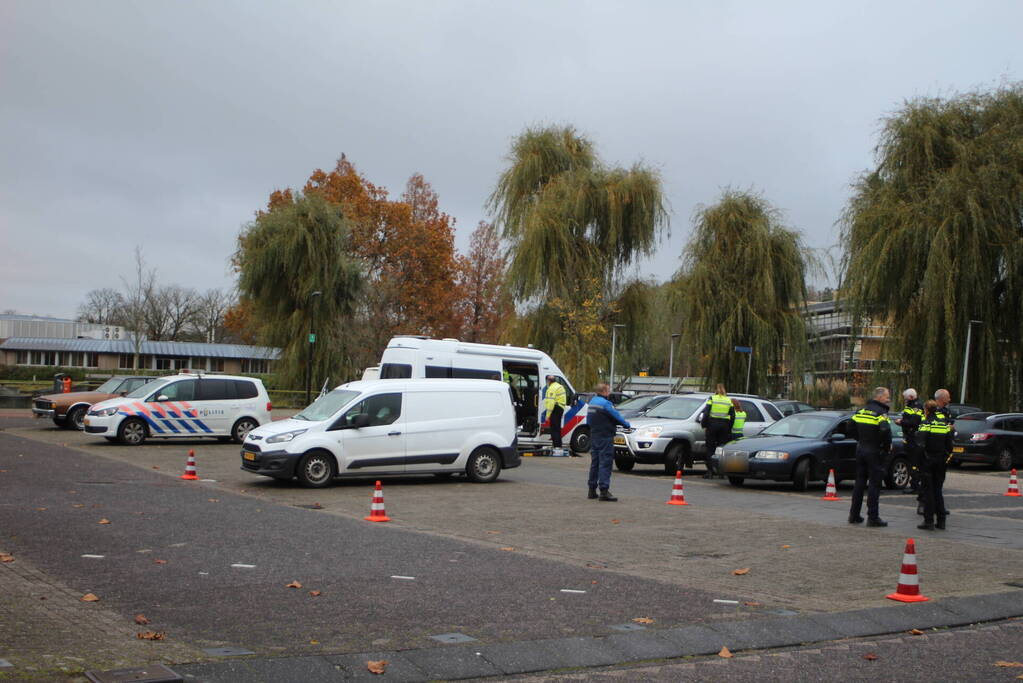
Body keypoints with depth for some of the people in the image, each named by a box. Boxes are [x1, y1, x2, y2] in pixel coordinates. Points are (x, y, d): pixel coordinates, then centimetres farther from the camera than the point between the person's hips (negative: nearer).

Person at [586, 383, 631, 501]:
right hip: (605, 437, -9)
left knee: (594, 462, 14)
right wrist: (627, 425, 4)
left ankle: (592, 490, 18)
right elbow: (617, 416, -10)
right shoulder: (605, 403, -15)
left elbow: (588, 421, 18)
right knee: (605, 463, -7)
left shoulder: (592, 402, 12)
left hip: (594, 437, 9)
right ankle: (604, 491, -11)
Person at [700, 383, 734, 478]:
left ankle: (710, 471, -4)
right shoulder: (729, 401, 8)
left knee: (710, 449, 2)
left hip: (712, 425, -3)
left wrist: (703, 425, 1)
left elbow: (706, 413, -7)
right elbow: (733, 416, 6)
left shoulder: (712, 399, -1)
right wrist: (729, 428, 14)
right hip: (724, 426, 3)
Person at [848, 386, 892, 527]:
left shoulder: (861, 410, 10)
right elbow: (885, 431, -25)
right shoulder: (880, 412, -13)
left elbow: (852, 429, 14)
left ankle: (854, 515, 16)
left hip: (860, 449, 7)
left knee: (859, 482, 13)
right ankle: (873, 517, -2)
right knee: (874, 484, -2)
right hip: (875, 451, -7)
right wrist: (887, 446, -11)